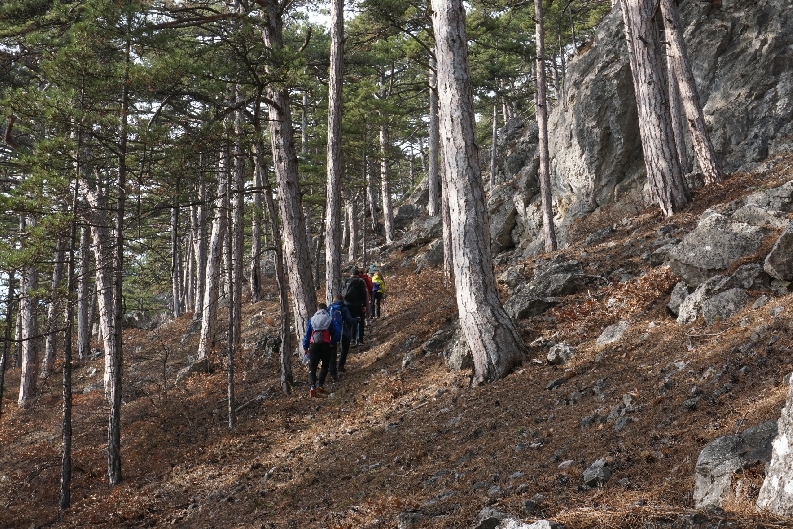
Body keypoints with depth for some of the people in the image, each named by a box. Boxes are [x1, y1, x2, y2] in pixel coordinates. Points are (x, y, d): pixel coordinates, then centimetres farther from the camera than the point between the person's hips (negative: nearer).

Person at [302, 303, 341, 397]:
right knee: (325, 365, 18)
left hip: (313, 345, 1)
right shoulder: (330, 320, 7)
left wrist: (305, 347, 16)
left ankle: (312, 386, -19)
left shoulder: (312, 320, 12)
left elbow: (307, 334, 11)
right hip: (325, 345, -1)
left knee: (312, 367, 0)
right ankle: (320, 384, 5)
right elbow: (337, 333, -2)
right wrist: (332, 342, 11)